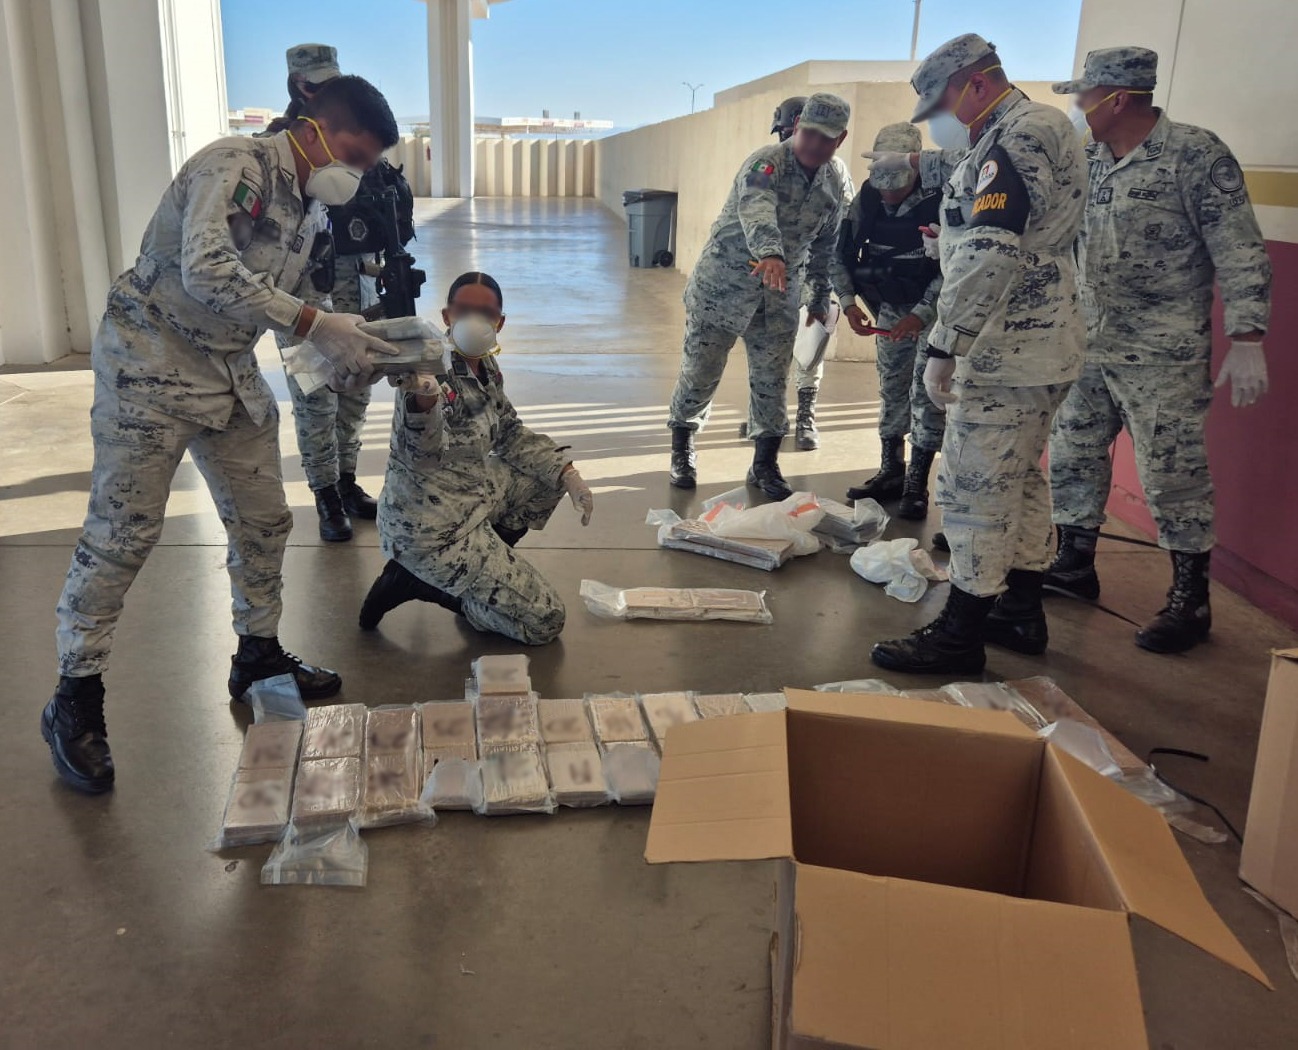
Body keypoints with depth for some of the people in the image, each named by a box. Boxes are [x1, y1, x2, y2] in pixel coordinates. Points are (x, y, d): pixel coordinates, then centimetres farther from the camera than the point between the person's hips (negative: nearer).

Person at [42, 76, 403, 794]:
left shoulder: (312, 210, 9)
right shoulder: (234, 166, -18)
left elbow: (308, 308, 14)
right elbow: (206, 272, -32)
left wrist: (358, 347, -6)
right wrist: (314, 324, -32)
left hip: (233, 374, 8)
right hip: (150, 364, -8)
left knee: (263, 520, 10)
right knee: (122, 534, -5)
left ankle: (258, 656, 28)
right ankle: (74, 700, 7)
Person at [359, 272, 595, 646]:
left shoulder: (487, 369, 2)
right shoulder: (434, 370, -24)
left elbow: (510, 435, 15)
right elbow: (420, 456, -39)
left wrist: (569, 475, 4)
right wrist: (423, 400, -60)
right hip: (431, 529, -8)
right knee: (545, 621, -5)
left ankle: (476, 565, 14)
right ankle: (420, 582, 2)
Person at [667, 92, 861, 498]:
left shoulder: (833, 183, 4)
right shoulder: (766, 163, -18)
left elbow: (827, 246, 15)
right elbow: (757, 210, -39)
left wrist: (821, 297, 15)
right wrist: (770, 254, -57)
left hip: (779, 296, 5)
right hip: (723, 284, -5)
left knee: (772, 380, 3)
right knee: (700, 372, 3)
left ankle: (765, 464, 17)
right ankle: (682, 450, 23)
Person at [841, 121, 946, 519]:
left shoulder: (940, 202, -23)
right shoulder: (867, 201, -7)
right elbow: (847, 253, 3)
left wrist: (922, 314, -27)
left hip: (935, 308, -5)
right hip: (891, 307, 6)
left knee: (926, 393, -8)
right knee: (892, 388, 11)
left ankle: (916, 486, -3)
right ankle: (891, 473, 21)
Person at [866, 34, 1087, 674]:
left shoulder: (1015, 137, -16)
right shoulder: (1041, 127, 16)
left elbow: (989, 257, -27)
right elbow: (970, 172, 39)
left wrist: (945, 345, -27)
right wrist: (911, 161, 48)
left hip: (1008, 352, -11)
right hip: (1045, 347, 11)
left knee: (974, 489, -6)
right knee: (1020, 478, 18)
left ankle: (959, 638, 1)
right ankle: (1022, 612, 29)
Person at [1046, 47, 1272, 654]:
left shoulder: (1196, 155, -11)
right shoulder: (1087, 161, 8)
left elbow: (1240, 255, -12)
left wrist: (1246, 341, -17)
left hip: (1163, 355, -7)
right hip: (1087, 347, 7)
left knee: (1172, 475, -3)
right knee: (1072, 456, 13)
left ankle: (1190, 602, 10)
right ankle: (1075, 565, 29)